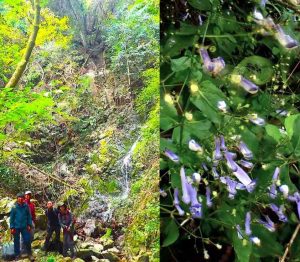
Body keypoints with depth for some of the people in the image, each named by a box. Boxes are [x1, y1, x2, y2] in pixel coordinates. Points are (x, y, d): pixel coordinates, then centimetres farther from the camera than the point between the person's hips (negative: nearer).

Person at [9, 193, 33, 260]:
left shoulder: (26, 206, -3)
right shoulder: (14, 207, -6)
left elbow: (29, 216, 2)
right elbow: (11, 218, -3)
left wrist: (29, 225, -1)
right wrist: (12, 227, -6)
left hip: (24, 227, 0)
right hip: (16, 227, 0)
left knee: (27, 240, 0)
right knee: (16, 241, 10)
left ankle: (29, 254, 12)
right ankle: (17, 254, 24)